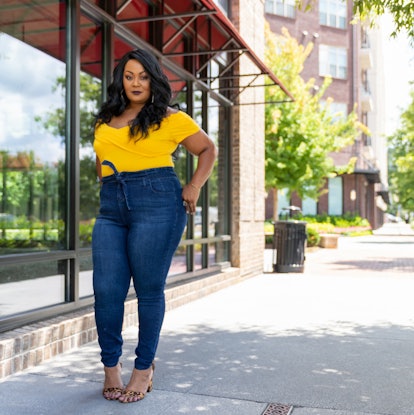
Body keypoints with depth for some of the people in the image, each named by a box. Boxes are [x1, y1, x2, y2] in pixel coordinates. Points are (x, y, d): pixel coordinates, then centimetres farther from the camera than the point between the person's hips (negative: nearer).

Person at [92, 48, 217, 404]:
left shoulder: (170, 118, 6)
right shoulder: (104, 122, 19)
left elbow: (208, 149, 13)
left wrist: (194, 186, 1)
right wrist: (109, 183, 16)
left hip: (156, 203, -4)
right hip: (110, 208, 5)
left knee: (149, 289, -1)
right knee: (106, 290, -1)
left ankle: (144, 368, 14)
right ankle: (111, 366, 16)